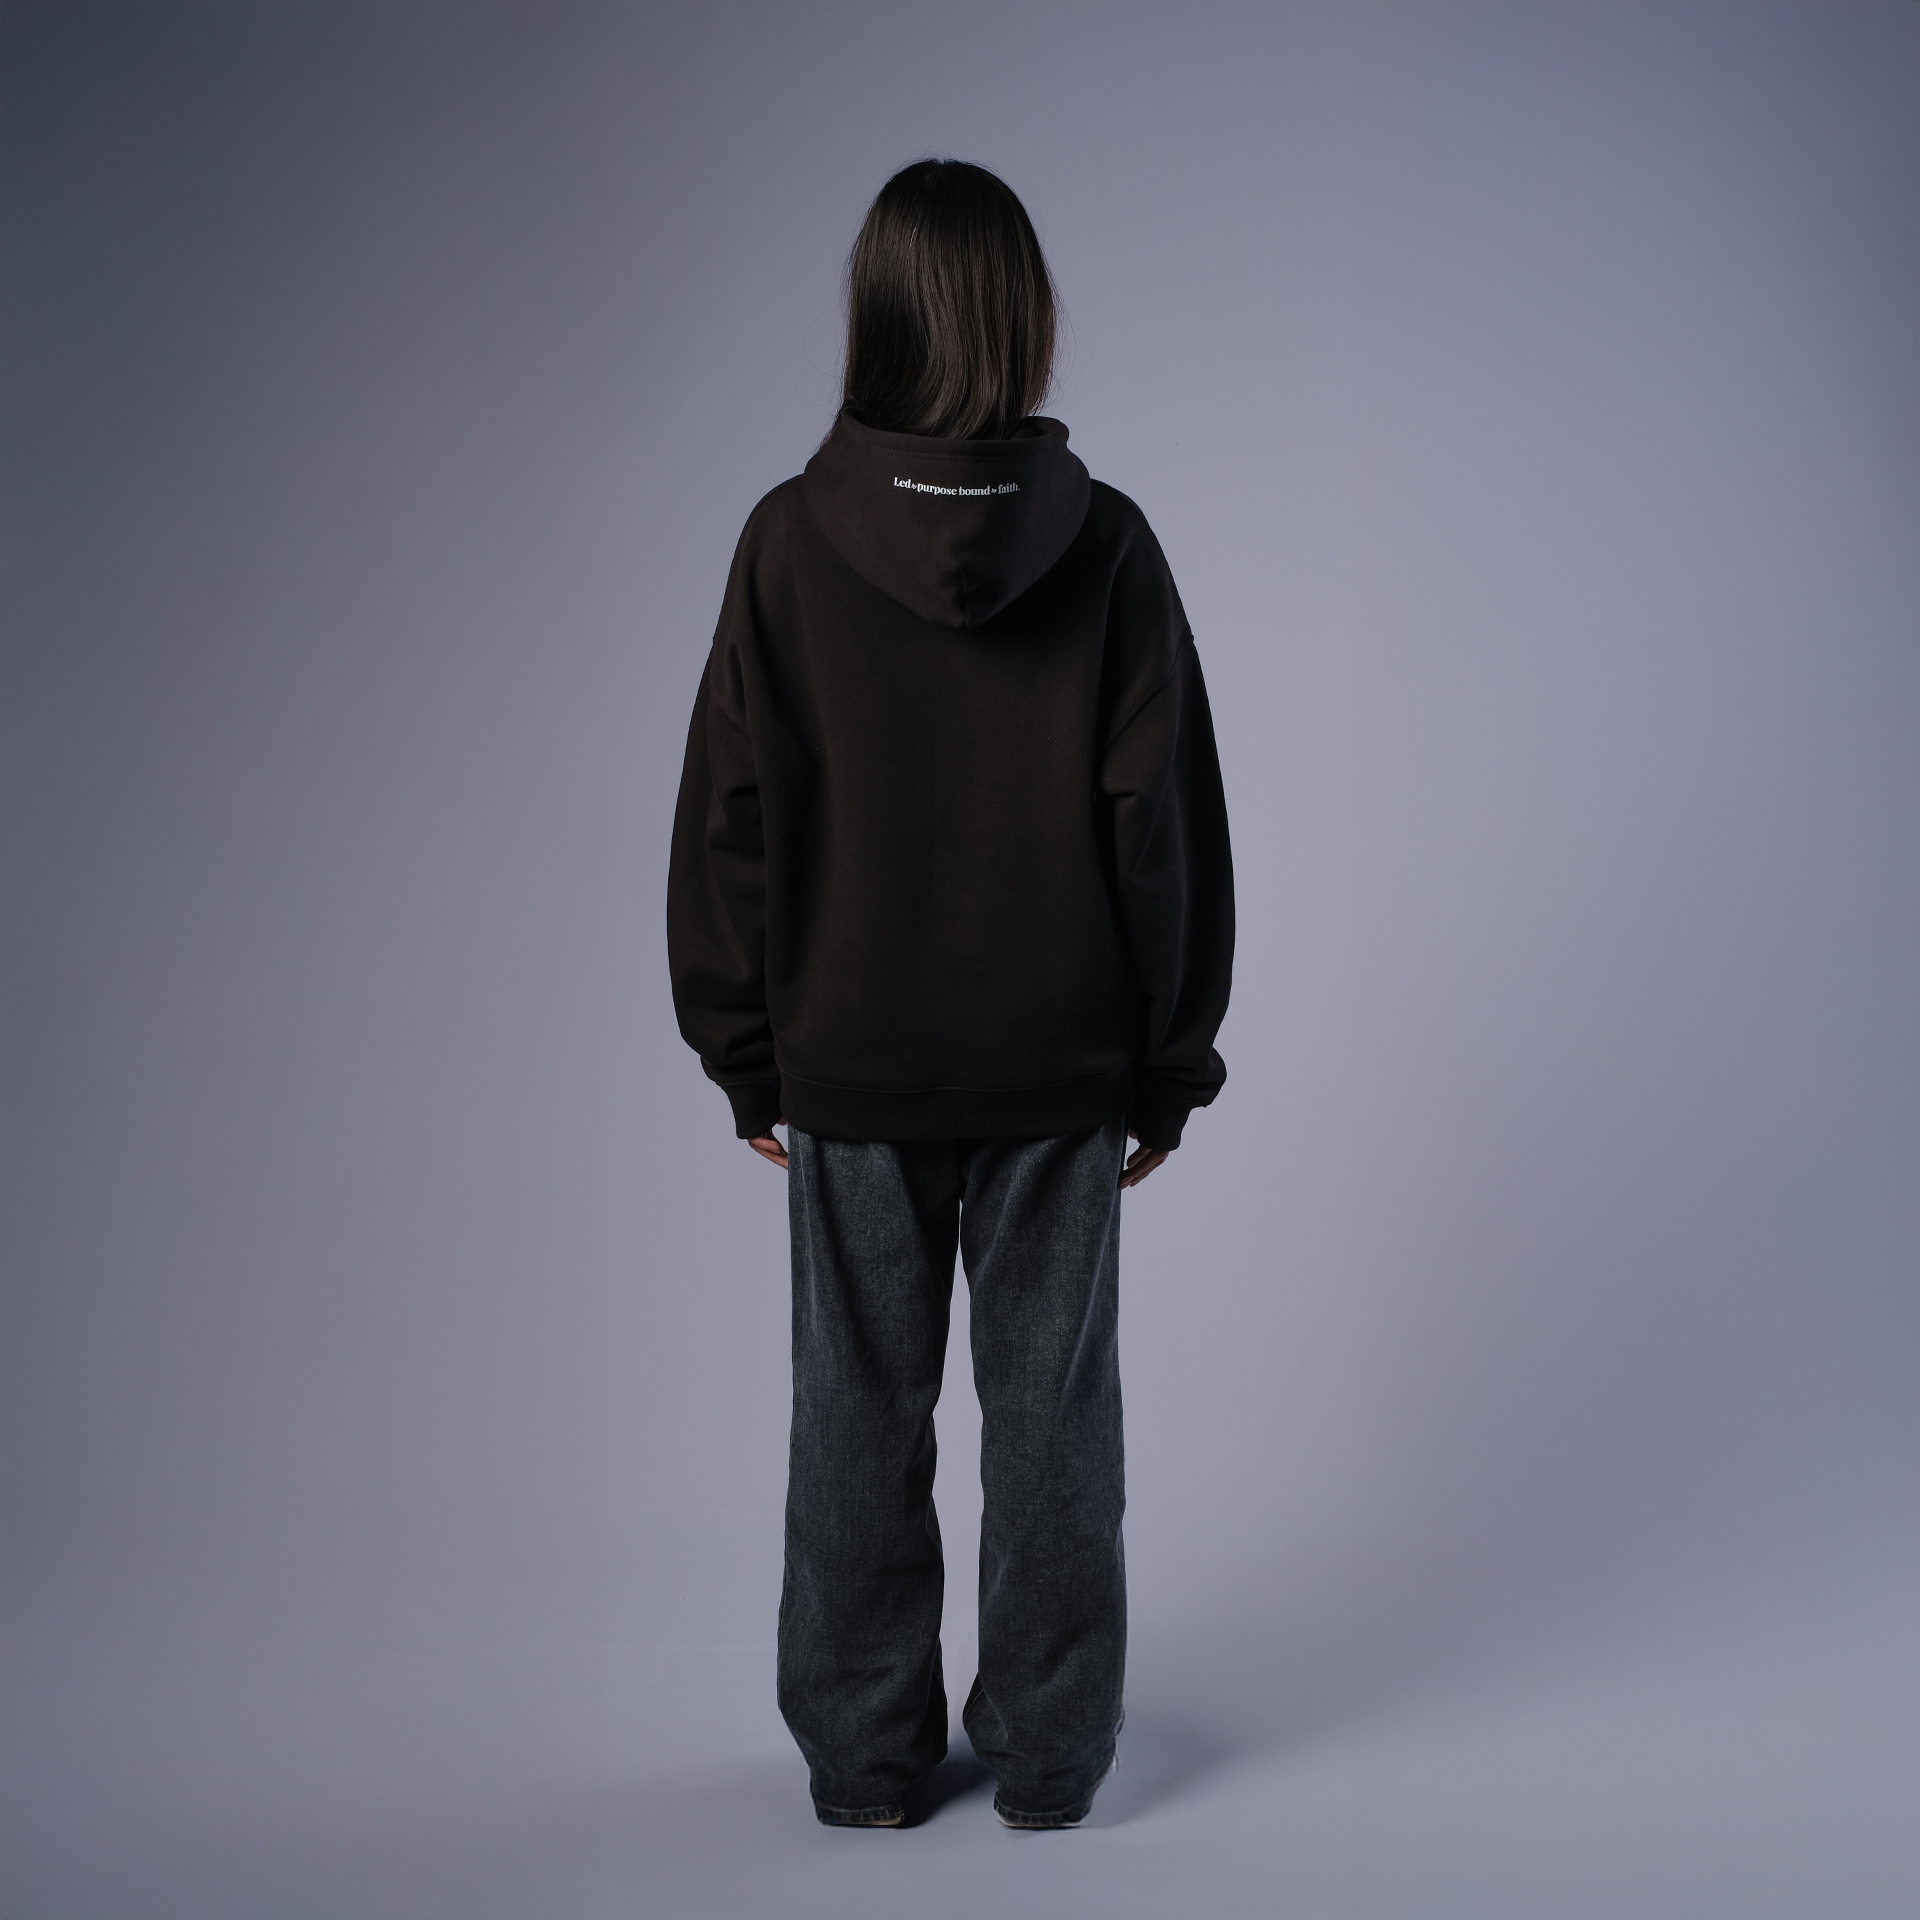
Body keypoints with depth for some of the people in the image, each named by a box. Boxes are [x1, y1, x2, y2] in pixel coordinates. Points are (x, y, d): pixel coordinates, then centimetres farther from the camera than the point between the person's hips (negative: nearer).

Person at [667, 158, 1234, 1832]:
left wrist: (747, 1051, 6)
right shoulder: (1104, 545, -8)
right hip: (1061, 1064, 0)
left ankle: (863, 1755, 24)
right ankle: (1049, 1756, 22)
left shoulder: (793, 544, -9)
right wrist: (1170, 1060, 4)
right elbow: (1166, 820, -5)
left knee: (861, 1407, 12)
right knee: (1051, 1403, 12)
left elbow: (735, 815, -5)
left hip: (849, 1064, 0)